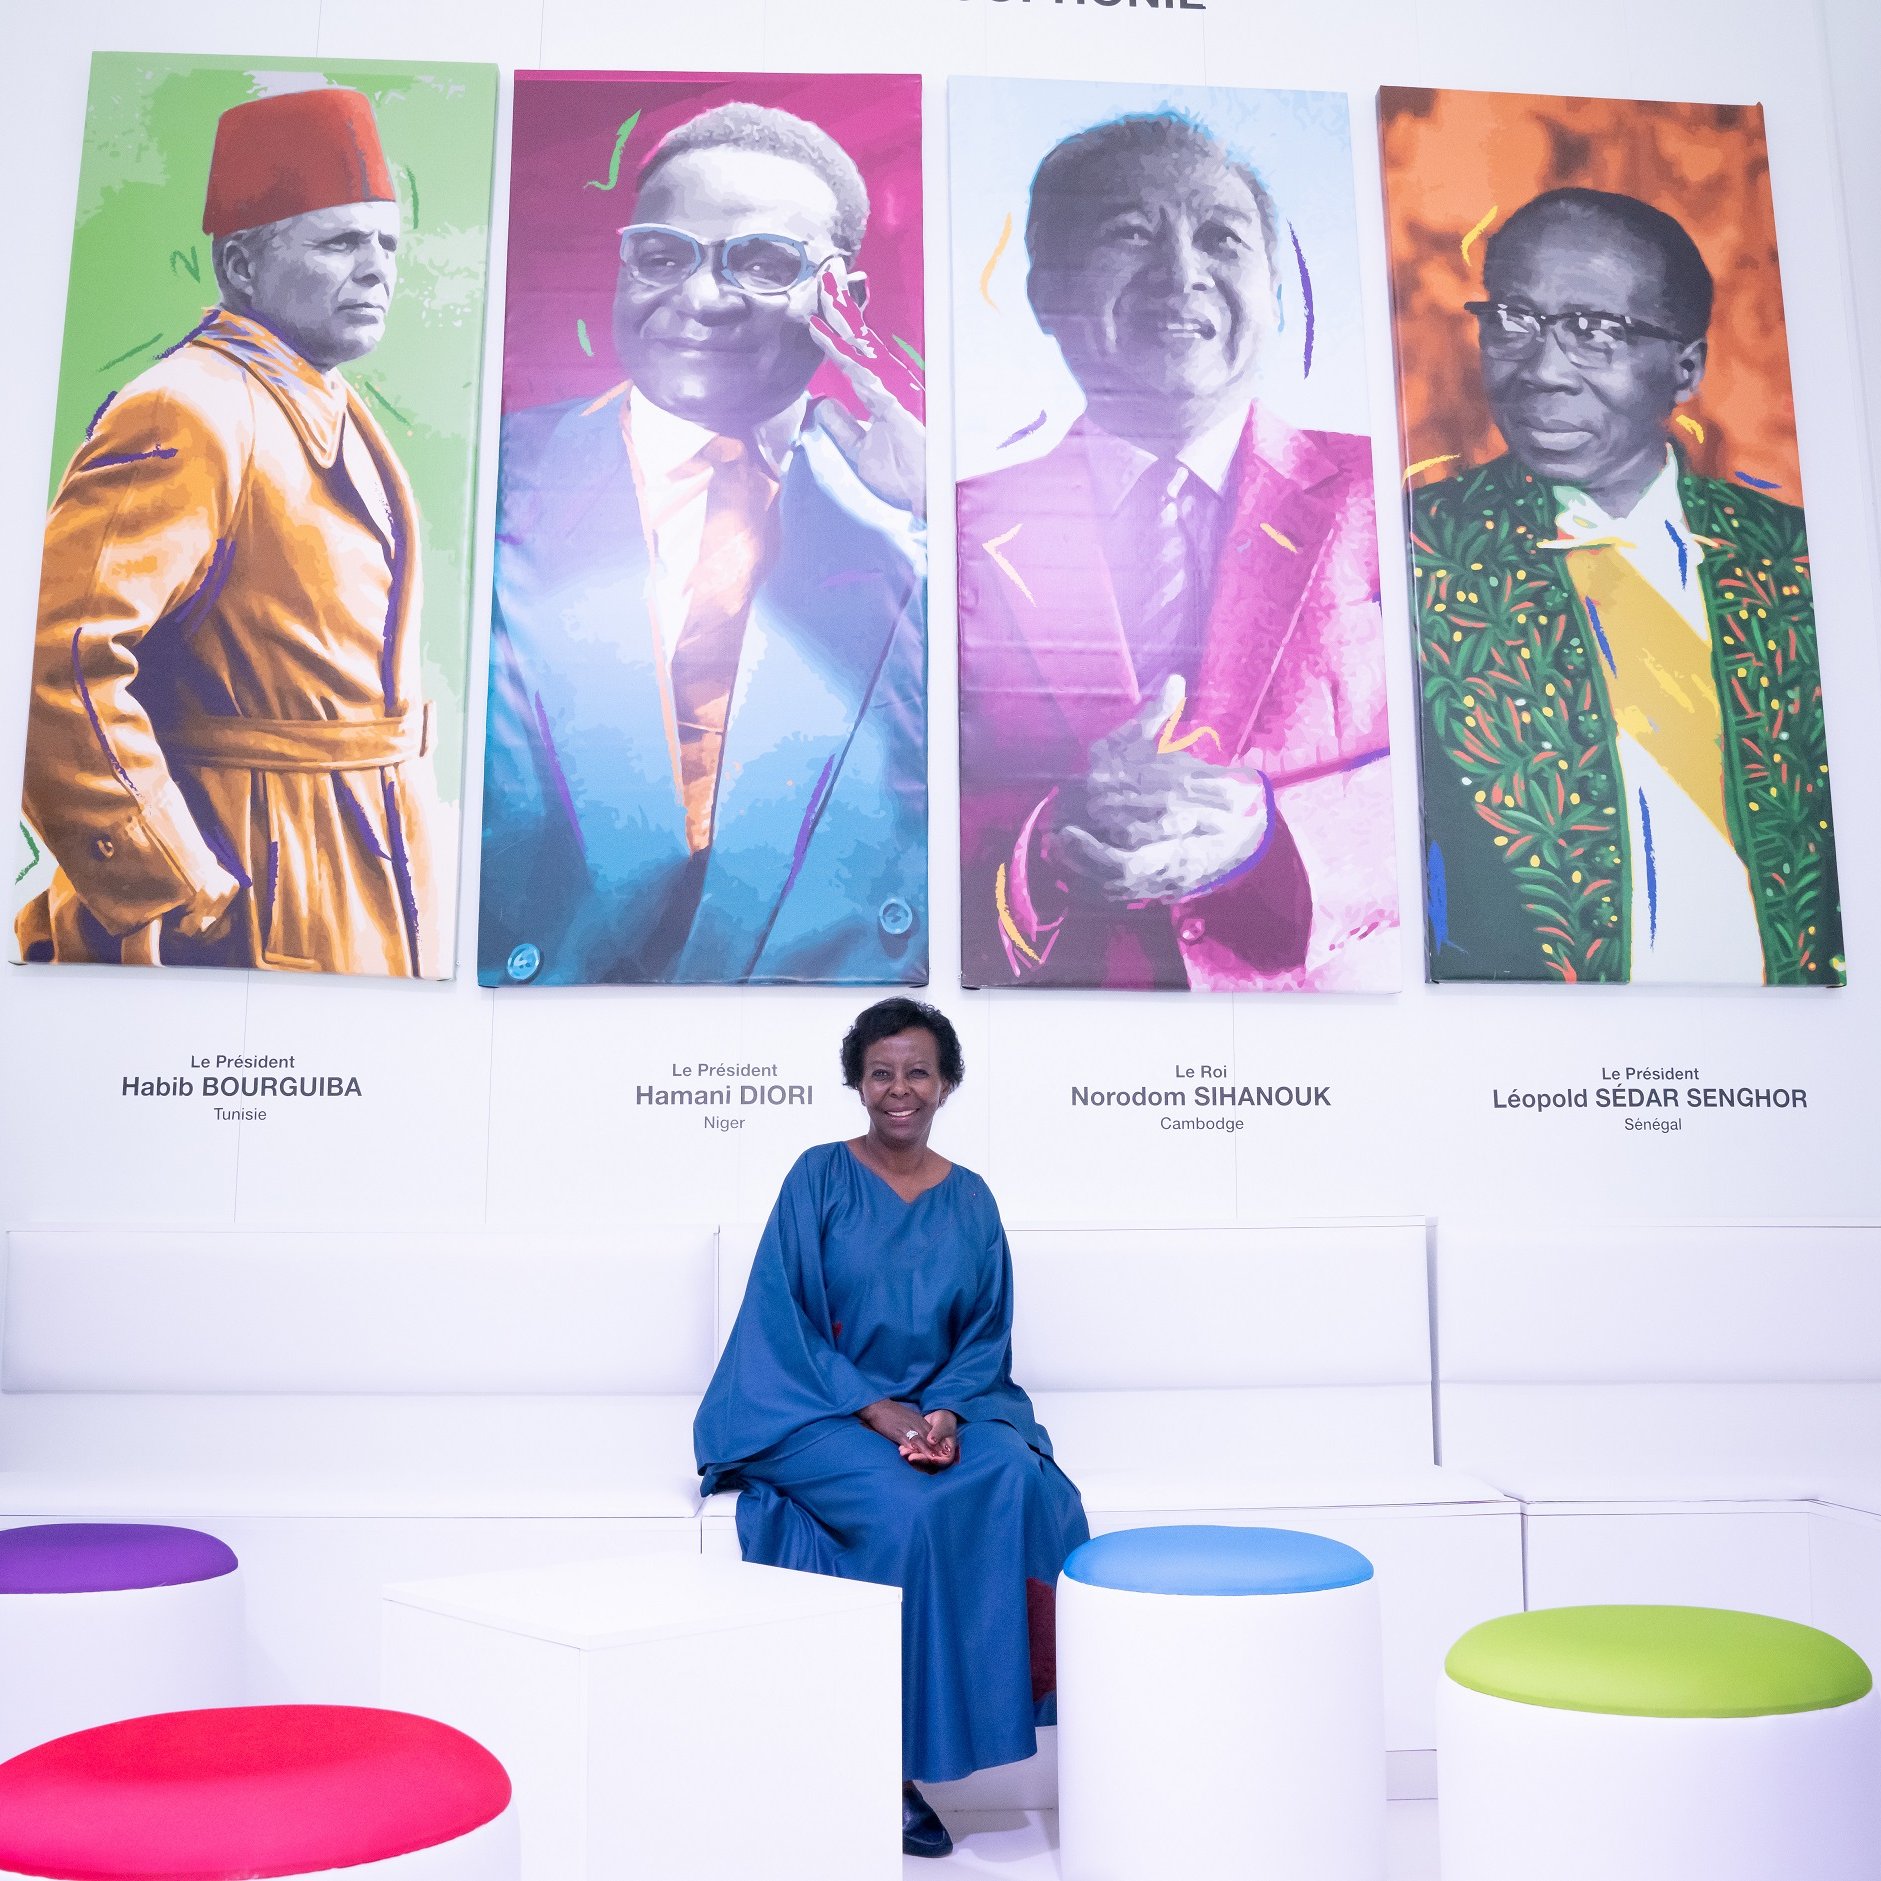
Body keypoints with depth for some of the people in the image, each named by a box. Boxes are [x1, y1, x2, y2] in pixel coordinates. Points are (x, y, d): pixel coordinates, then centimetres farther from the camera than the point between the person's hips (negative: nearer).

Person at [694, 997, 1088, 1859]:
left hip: (943, 1406, 3)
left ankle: (1004, 1702, -19)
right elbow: (785, 1320, -7)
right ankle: (891, 1761, -17)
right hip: (816, 1410, -3)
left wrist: (947, 1412, -14)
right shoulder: (819, 1177, 0)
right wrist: (879, 1411, -17)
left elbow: (985, 1334, 7)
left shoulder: (969, 1200, 10)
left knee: (1017, 1480, -29)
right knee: (906, 1509, -32)